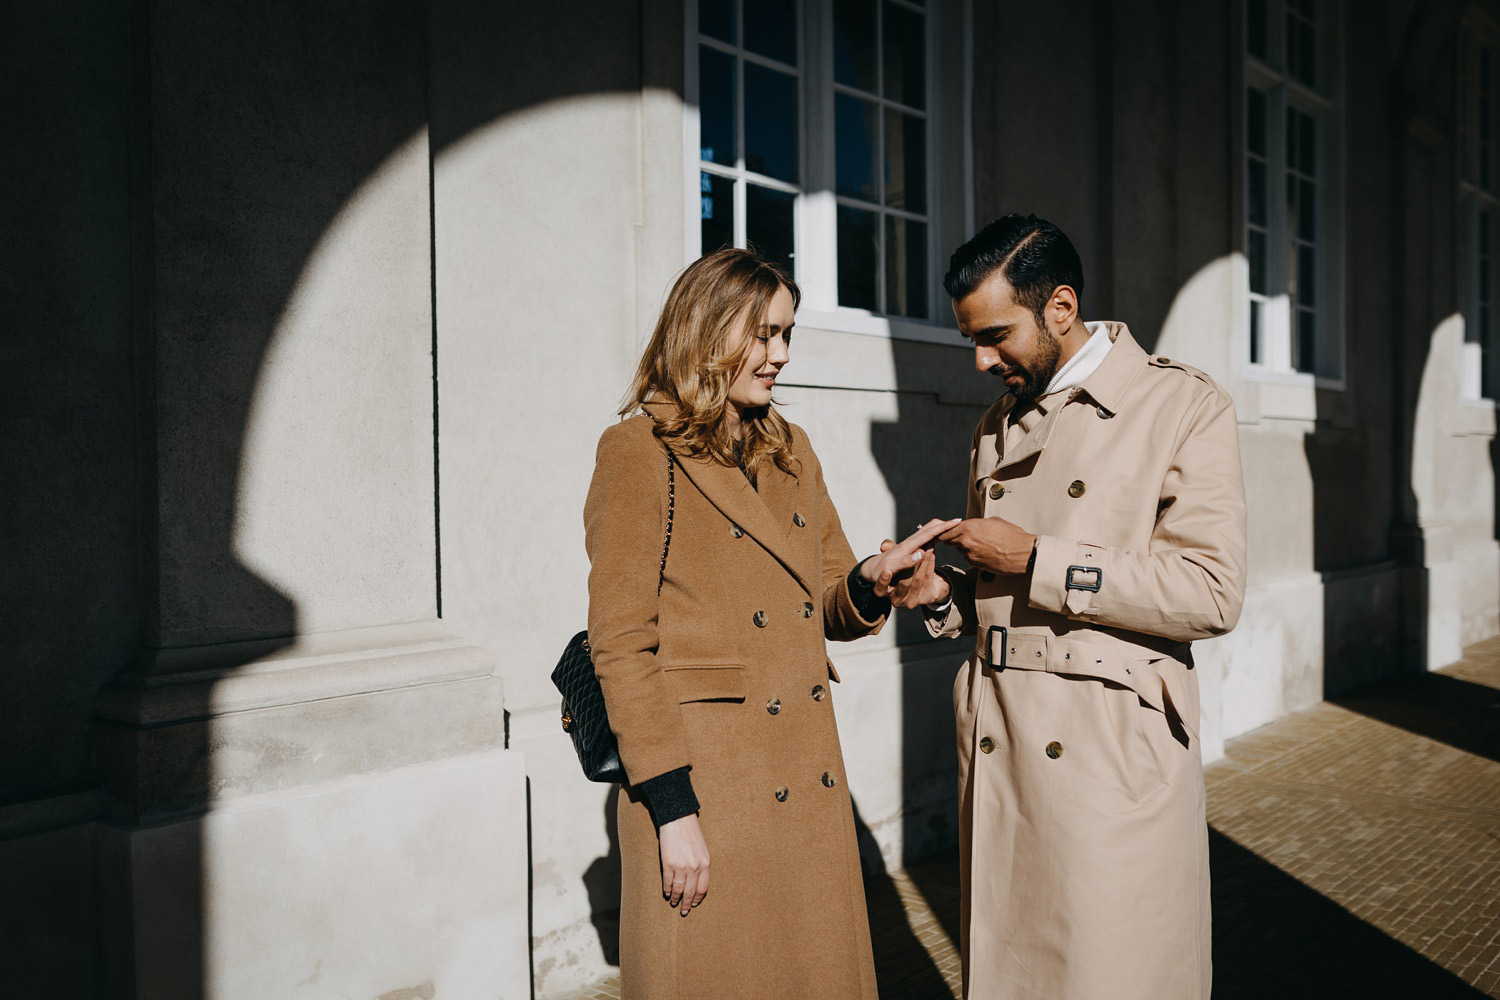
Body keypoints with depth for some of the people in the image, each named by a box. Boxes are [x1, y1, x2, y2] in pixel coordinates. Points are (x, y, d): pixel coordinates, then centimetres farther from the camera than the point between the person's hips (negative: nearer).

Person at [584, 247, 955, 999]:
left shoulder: (791, 450, 13)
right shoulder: (640, 451, -9)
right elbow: (619, 642, -12)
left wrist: (873, 581, -8)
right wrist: (671, 807, -15)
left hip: (810, 789, 7)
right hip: (708, 787, -6)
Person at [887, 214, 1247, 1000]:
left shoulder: (1183, 405, -4)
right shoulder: (996, 426, 15)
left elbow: (1211, 594, -13)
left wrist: (1035, 559, -14)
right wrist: (942, 592, 2)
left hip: (1114, 748, -5)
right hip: (994, 744, 5)